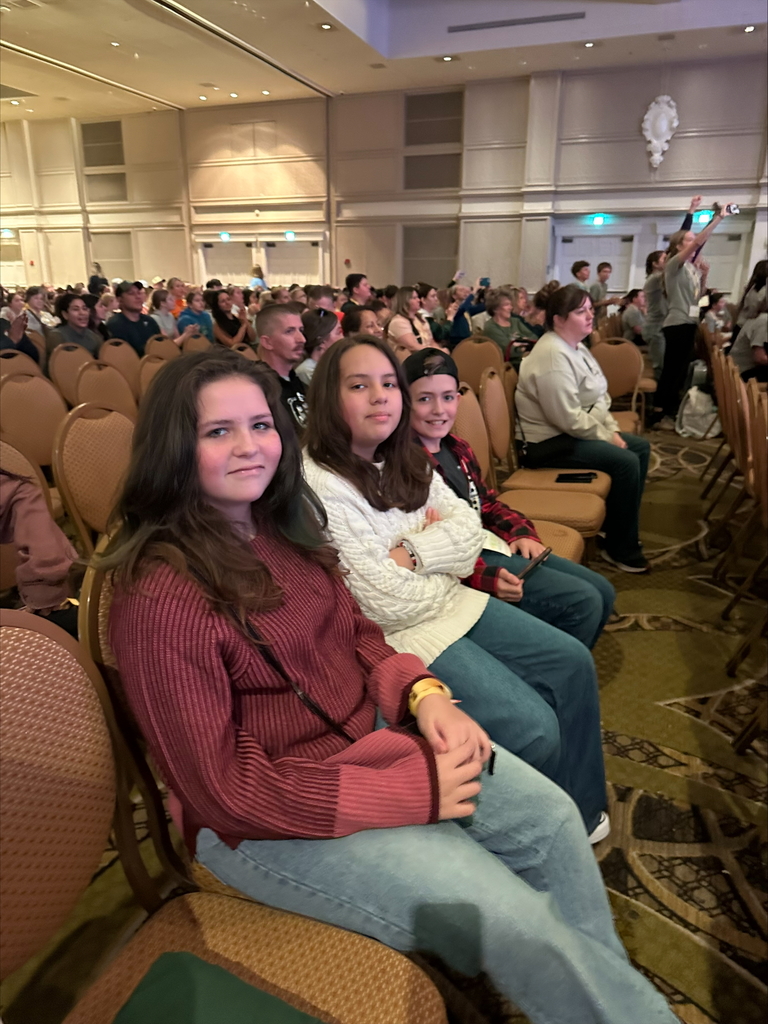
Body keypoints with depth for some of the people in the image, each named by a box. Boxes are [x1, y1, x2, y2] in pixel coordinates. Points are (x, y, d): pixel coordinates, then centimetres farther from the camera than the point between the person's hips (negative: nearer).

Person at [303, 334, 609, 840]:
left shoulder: (406, 459, 4)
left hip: (450, 603, 9)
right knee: (533, 727, -14)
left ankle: (579, 811, 27)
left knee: (573, 663, 7)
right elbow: (386, 601, -24)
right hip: (400, 636, -8)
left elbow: (468, 523, 1)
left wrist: (413, 552, -16)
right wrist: (441, 547, -8)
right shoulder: (321, 486, -23)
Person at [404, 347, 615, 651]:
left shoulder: (456, 447, 11)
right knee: (582, 602, -15)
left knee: (602, 593, 12)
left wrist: (521, 531, 4)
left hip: (488, 543, 10)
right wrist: (485, 577, -31)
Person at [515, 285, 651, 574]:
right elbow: (569, 419, -27)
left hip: (577, 431, 11)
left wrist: (613, 430, 4)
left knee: (641, 447, 11)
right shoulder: (553, 356, -23)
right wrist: (606, 437, -14)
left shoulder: (576, 347, 10)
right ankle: (620, 548, -6)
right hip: (550, 443, -11)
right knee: (626, 461, -21)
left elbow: (599, 397, 17)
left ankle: (623, 524, 21)